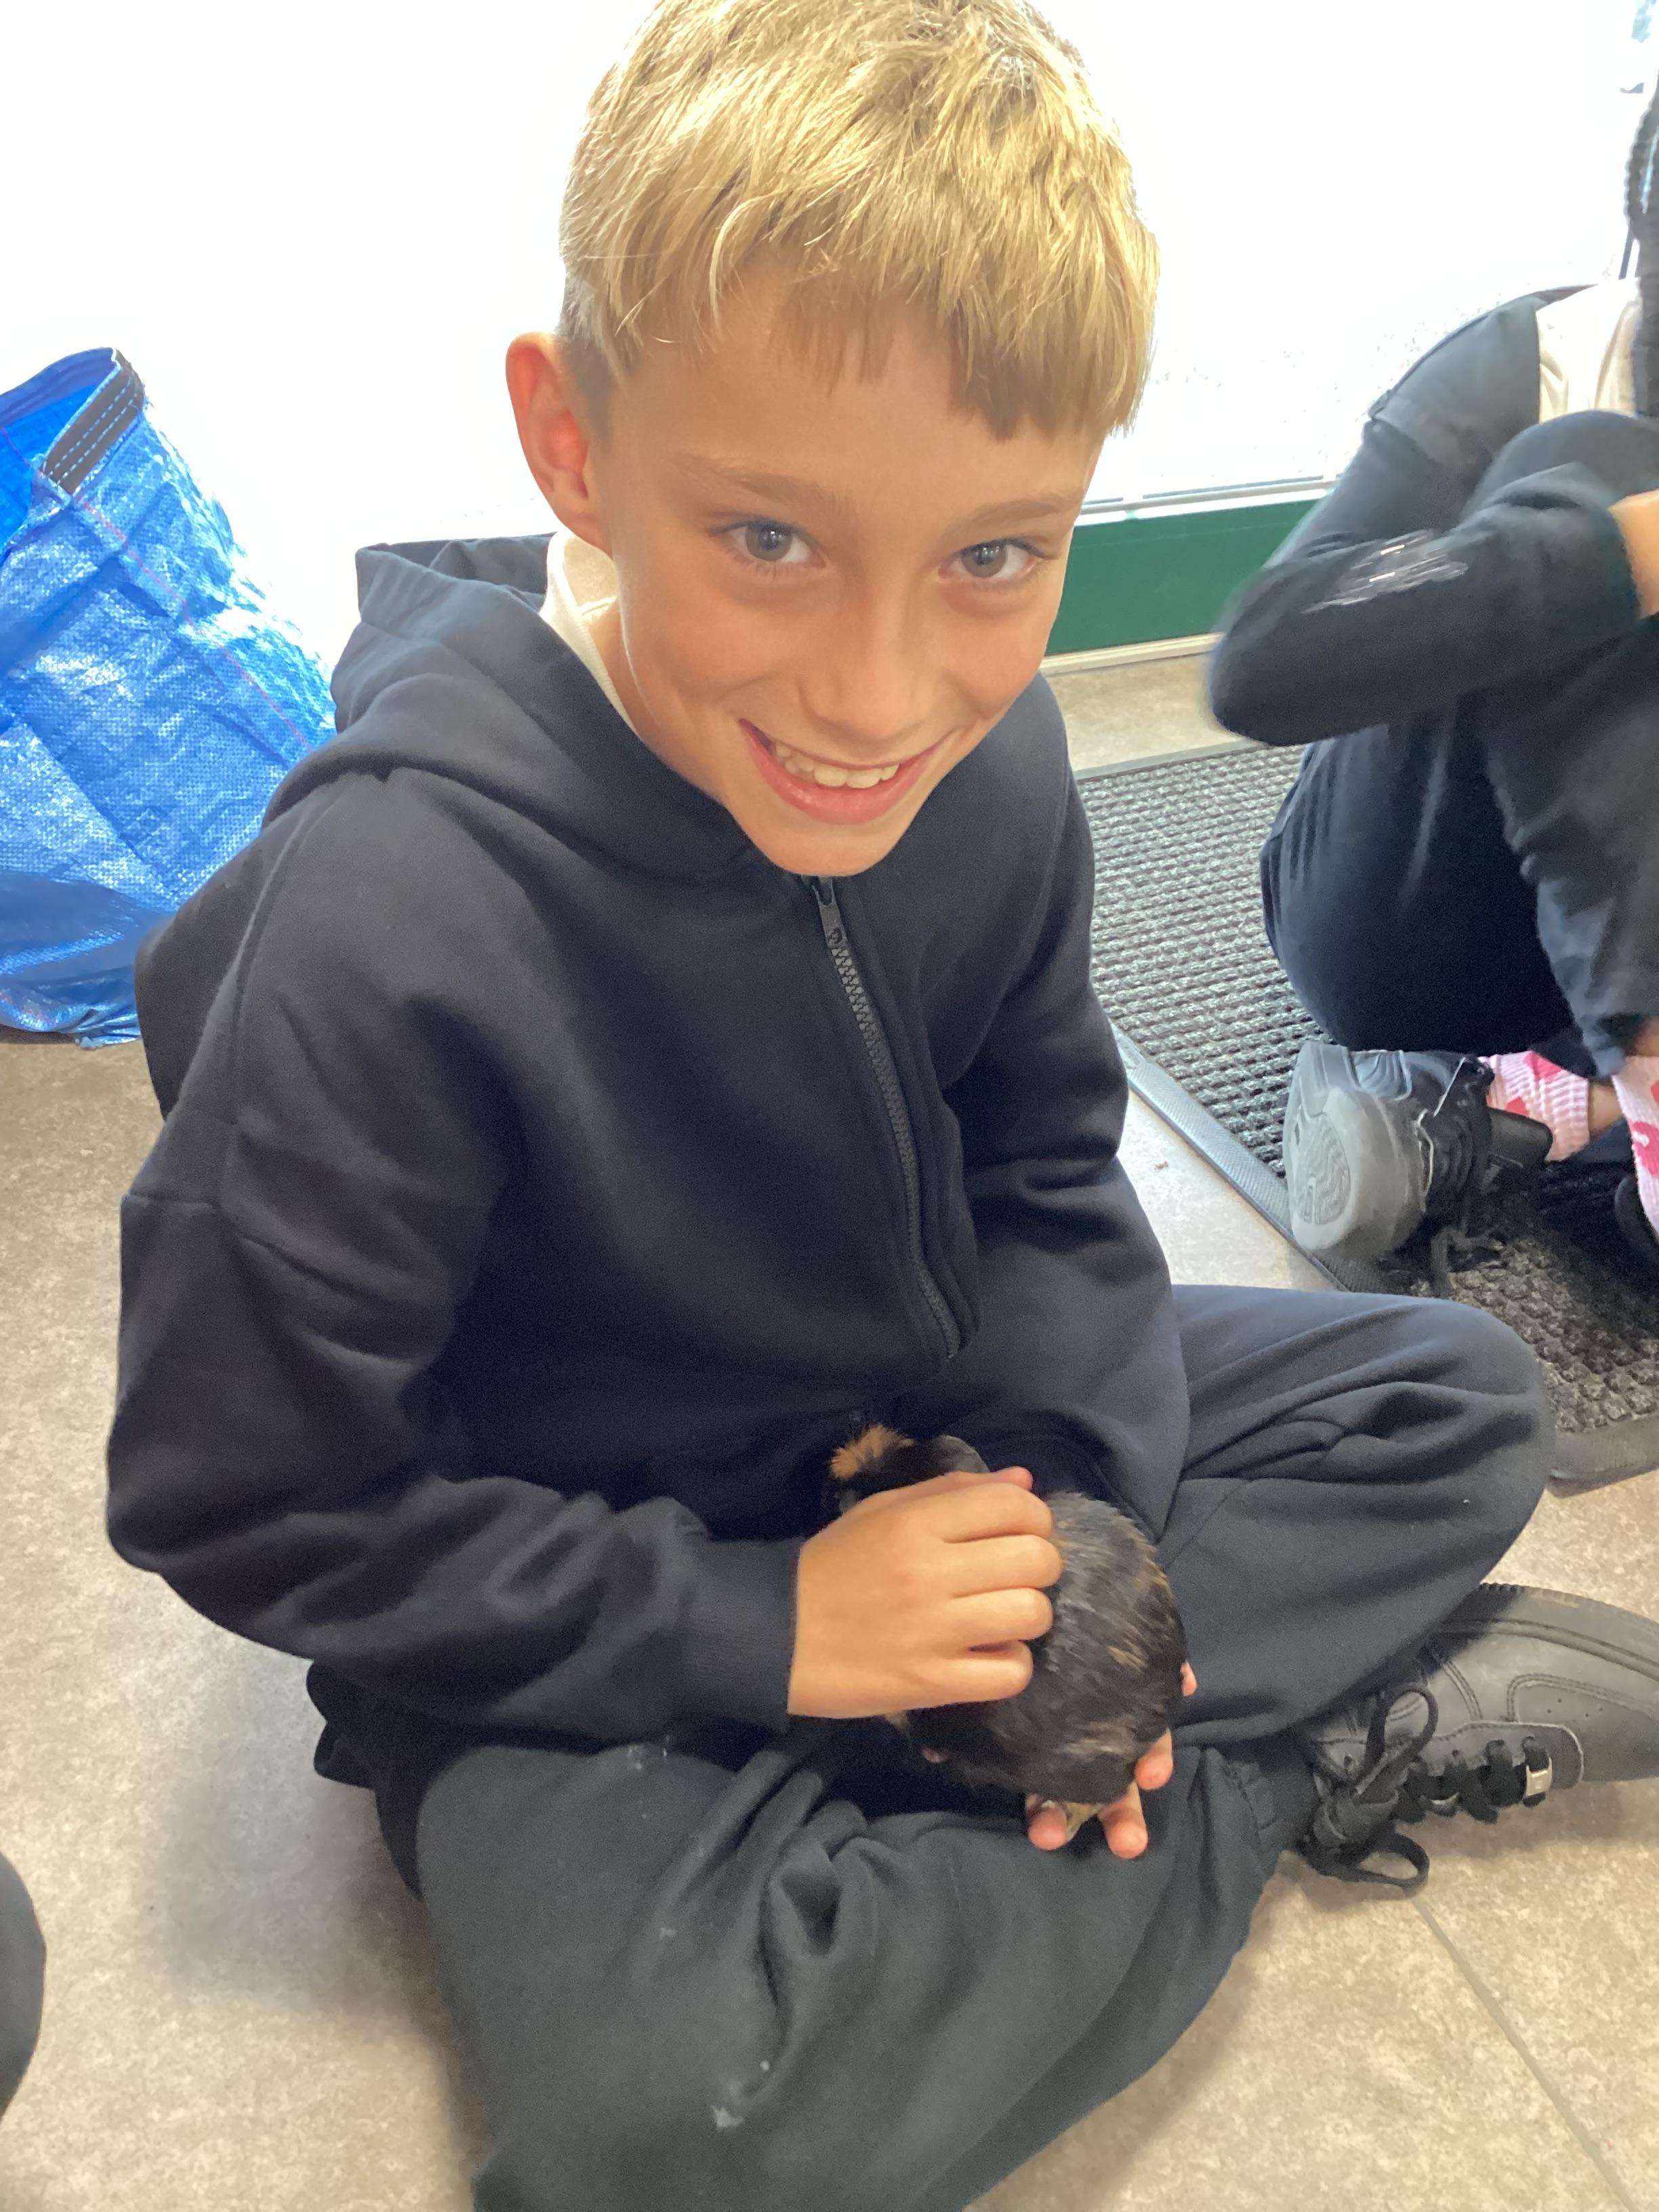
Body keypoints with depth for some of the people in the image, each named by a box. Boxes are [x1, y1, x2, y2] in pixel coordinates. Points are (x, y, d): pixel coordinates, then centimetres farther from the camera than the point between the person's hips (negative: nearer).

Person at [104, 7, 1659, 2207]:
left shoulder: (990, 761, -14)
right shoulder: (390, 914, -31)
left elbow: (1043, 1173, 1)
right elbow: (244, 1496, -22)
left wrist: (1076, 1506, -16)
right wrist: (760, 1624, -22)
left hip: (931, 1437, 5)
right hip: (568, 1613, -4)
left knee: (1458, 1396, 5)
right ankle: (1307, 1754, -8)